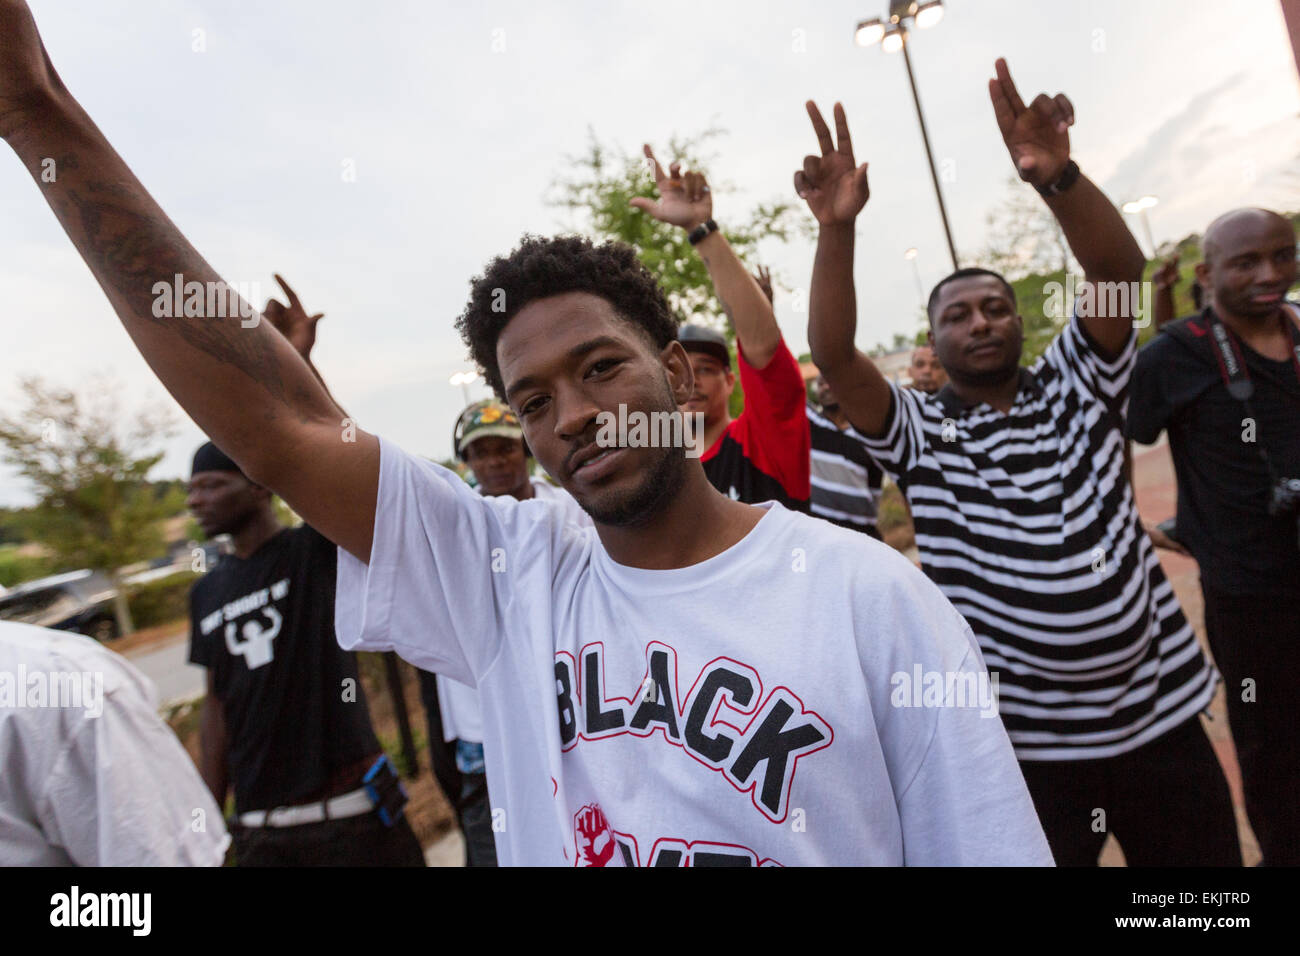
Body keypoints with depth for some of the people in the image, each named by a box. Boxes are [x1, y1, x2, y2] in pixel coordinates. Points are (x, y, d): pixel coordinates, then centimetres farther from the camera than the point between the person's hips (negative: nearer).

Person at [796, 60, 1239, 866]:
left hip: (1162, 710, 3)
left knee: (1208, 853, 20)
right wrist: (837, 227, -28)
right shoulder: (919, 433, -3)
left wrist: (1058, 177, -27)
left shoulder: (1077, 388, 4)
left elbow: (1120, 269, -11)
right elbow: (834, 357, -19)